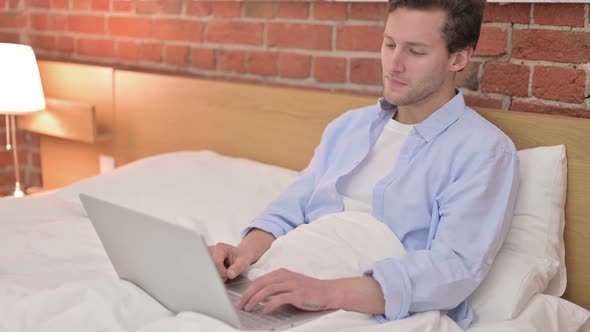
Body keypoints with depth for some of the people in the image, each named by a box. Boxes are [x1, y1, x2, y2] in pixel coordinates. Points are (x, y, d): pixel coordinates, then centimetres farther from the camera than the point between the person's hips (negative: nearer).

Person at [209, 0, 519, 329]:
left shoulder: (484, 151, -4)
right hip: (291, 299, 6)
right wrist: (248, 250, -9)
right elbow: (292, 209, 14)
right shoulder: (348, 125, 17)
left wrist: (328, 292, -29)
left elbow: (454, 268, -17)